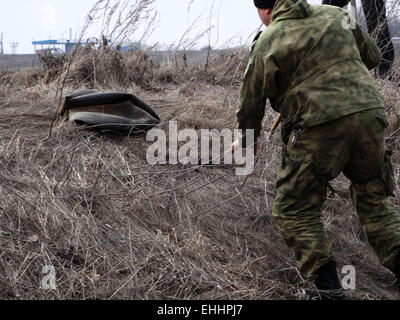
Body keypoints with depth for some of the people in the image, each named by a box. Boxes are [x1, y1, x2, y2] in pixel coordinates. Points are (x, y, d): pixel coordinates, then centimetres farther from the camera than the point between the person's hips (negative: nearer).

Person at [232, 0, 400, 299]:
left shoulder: (267, 42, 7)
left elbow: (252, 103, 14)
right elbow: (373, 56, 27)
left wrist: (245, 141, 31)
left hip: (320, 126, -4)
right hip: (370, 114, 5)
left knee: (295, 211, 9)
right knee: (375, 201, 23)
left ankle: (329, 289, -1)